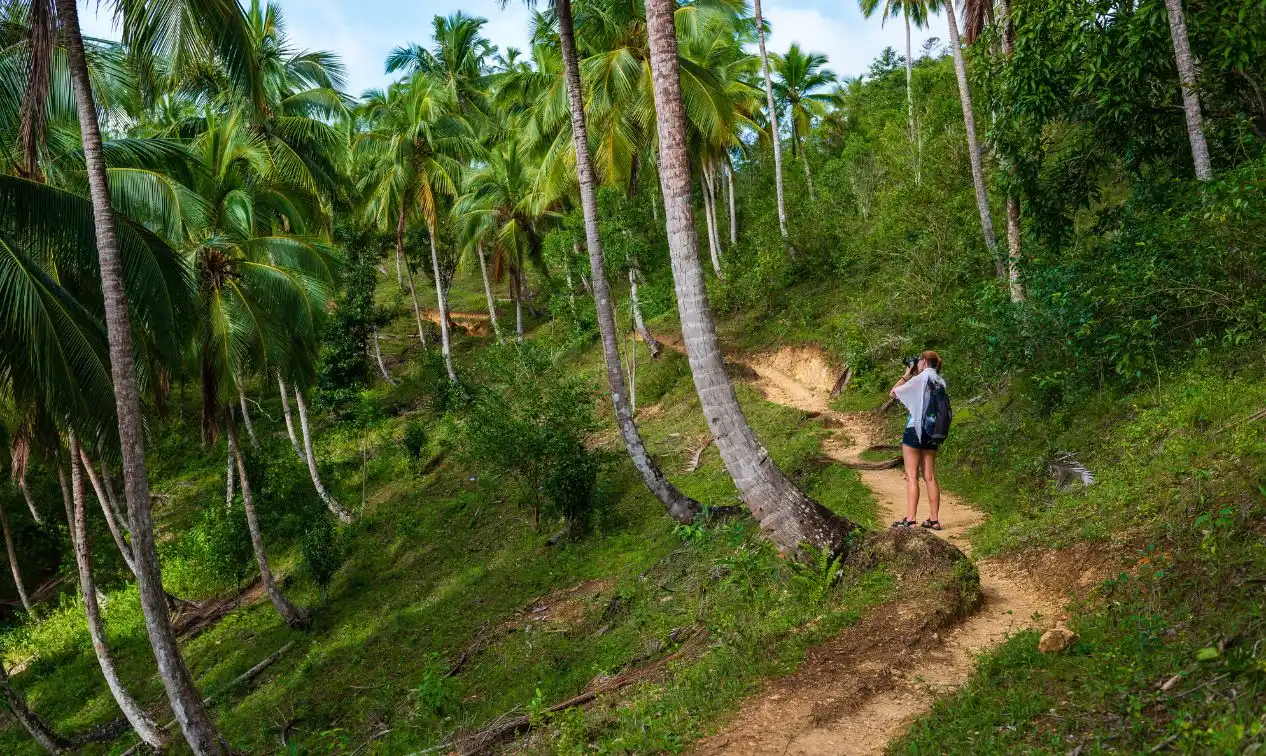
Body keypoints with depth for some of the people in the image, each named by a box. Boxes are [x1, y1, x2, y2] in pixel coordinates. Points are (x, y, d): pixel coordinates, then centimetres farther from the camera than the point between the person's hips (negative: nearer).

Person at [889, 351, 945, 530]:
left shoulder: (920, 378, -11)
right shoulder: (940, 382, 8)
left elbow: (894, 393, -5)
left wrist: (906, 375, 4)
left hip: (916, 429, -7)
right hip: (933, 432, 7)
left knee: (912, 476, -5)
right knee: (930, 477, 9)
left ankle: (910, 519, -8)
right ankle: (934, 519, 10)